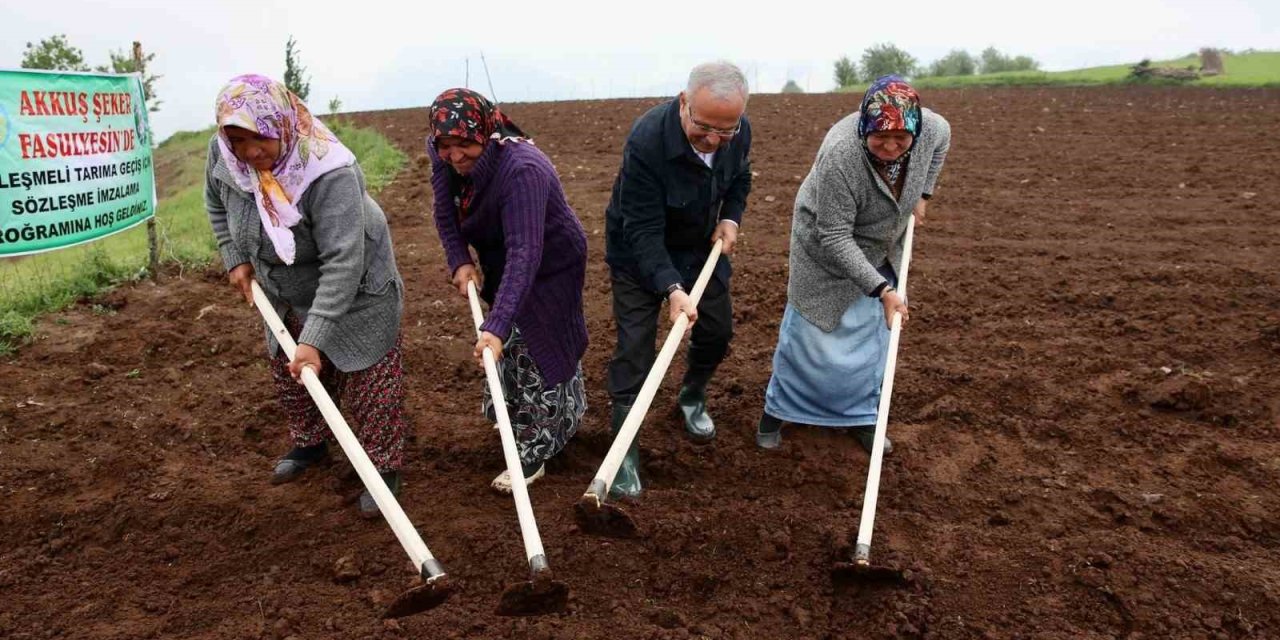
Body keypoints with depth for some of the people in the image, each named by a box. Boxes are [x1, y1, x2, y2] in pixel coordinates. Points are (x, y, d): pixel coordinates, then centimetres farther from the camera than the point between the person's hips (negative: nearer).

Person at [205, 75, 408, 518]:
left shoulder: (330, 173, -37)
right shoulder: (223, 154, -17)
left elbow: (342, 262, -38)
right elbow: (217, 204, 8)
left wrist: (315, 337, -39)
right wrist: (236, 260, 1)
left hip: (353, 293, -7)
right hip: (284, 296, 7)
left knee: (367, 382, 0)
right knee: (289, 373, 22)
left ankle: (384, 467, 17)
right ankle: (309, 444, 45)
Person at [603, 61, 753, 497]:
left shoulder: (739, 131, -17)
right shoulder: (646, 141, -35)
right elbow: (643, 232, -33)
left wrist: (731, 217, -11)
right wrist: (672, 288, -43)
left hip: (702, 246, 6)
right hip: (639, 253, -5)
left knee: (717, 330, 10)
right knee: (634, 346, -9)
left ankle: (692, 398, 40)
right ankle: (624, 450, 2)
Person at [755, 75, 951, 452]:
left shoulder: (932, 128, -21)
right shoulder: (840, 155, -38)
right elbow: (835, 239, -32)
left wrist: (922, 195, 5)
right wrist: (882, 290, -34)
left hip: (880, 251, 5)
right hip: (826, 247, -5)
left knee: (873, 332, 9)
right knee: (811, 332, 3)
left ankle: (862, 415, 25)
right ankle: (777, 410, 23)